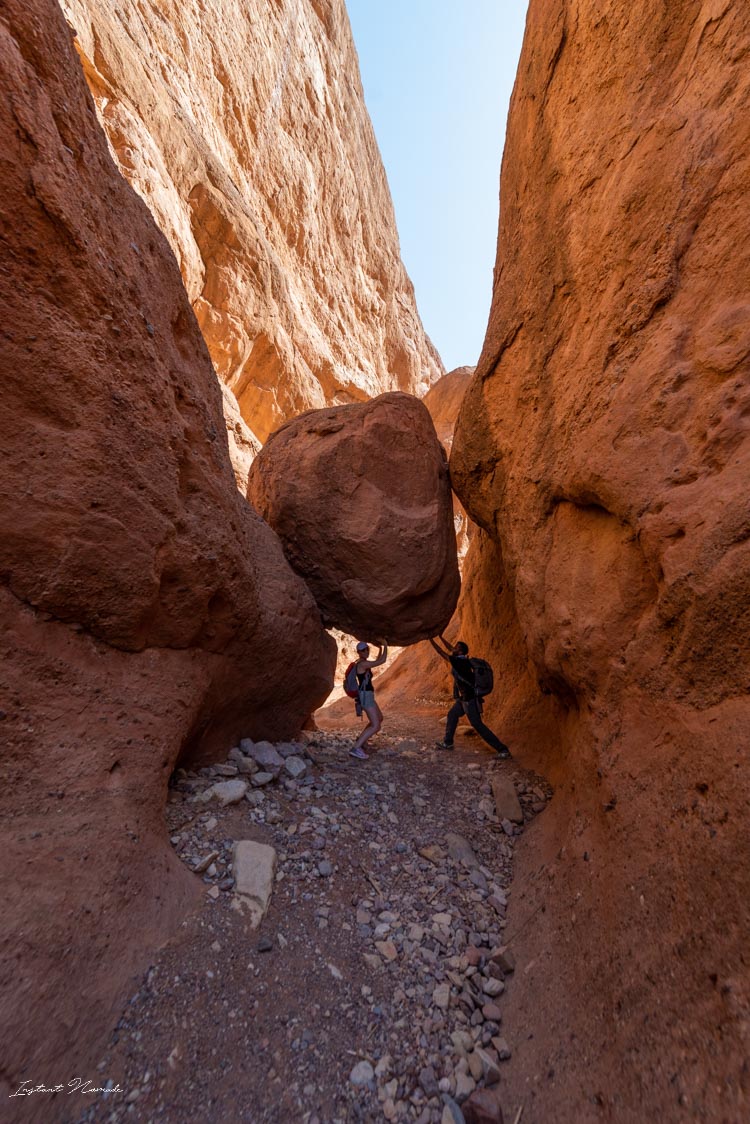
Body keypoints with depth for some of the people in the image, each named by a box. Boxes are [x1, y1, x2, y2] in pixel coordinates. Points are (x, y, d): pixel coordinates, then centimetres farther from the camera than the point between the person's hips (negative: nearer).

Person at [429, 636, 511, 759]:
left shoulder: (459, 662, -22)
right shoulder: (460, 660, 4)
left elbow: (441, 653, -20)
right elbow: (450, 650, 19)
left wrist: (430, 639, -13)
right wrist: (440, 637, 19)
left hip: (470, 699, -10)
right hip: (463, 698, 10)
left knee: (477, 724, -6)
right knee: (452, 715, 17)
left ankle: (503, 749, -1)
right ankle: (448, 742, 30)